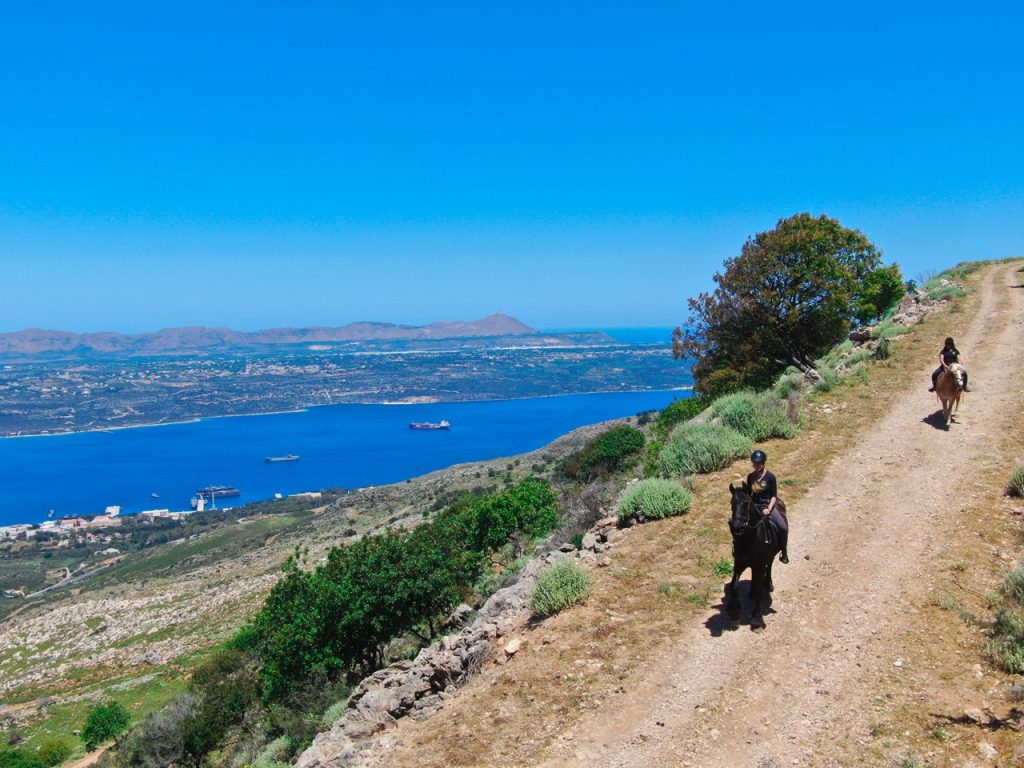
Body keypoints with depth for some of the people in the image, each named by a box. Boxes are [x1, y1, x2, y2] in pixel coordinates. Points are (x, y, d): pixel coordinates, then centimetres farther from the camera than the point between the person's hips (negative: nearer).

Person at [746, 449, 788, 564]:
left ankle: (784, 551, 0)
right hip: (754, 506, 4)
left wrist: (769, 509, -20)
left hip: (768, 505, -4)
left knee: (783, 527, -23)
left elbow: (774, 496, -8)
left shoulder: (770, 477, -7)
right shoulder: (750, 477, 4)